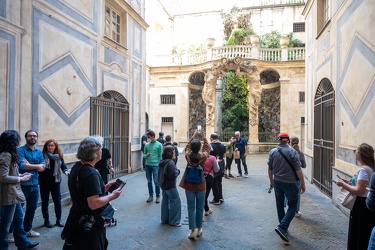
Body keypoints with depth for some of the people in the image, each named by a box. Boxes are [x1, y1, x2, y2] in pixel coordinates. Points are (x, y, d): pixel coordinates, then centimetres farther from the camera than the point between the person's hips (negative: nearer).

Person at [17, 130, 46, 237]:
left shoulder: (39, 152, 10)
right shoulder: (20, 150, -7)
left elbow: (43, 167, -1)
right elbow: (21, 165, -22)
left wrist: (28, 164, -15)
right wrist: (36, 166, -13)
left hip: (35, 184, 6)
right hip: (23, 184, -6)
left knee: (32, 208, 15)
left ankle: (28, 229, 30)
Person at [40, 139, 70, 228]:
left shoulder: (59, 156, 2)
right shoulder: (43, 155, -7)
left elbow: (63, 166, 5)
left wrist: (66, 171, -14)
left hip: (55, 181, 2)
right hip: (44, 181, -2)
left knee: (57, 201, 6)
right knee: (45, 201, 11)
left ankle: (58, 219, 21)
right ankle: (46, 220, 26)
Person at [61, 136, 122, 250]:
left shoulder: (76, 167, 2)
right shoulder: (91, 174, -28)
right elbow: (94, 204, -32)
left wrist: (104, 188, 6)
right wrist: (112, 196, -18)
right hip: (89, 224, -9)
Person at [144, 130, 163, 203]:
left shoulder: (159, 145, -3)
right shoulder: (147, 145, 7)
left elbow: (160, 156, -3)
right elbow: (144, 154, 14)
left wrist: (159, 165, -8)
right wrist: (146, 155, -9)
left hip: (155, 165, -4)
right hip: (147, 165, 4)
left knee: (156, 182, -1)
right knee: (149, 181, 11)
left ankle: (158, 196, 13)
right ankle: (151, 196, 24)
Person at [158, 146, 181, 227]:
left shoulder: (162, 162, 7)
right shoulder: (170, 162, -22)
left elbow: (159, 174, 16)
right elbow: (173, 175, -25)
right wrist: (177, 171, -8)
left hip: (163, 185, 9)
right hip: (170, 186, -9)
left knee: (165, 201, 16)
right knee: (176, 201, 0)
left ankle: (165, 219, 25)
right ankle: (174, 221, 5)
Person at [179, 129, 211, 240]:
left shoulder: (188, 155, -12)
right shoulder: (203, 156, -15)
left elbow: (187, 146, 9)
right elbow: (207, 148, 5)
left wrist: (194, 135, 14)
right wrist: (204, 136, 11)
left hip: (189, 186, 0)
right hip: (200, 186, 0)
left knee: (191, 208, 7)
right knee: (199, 208, 13)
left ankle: (193, 231, 10)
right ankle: (199, 230, 25)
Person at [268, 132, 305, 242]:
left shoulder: (273, 152, -2)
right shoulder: (292, 152, -13)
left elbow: (270, 169, 5)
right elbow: (298, 170, -14)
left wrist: (271, 181, 18)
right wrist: (302, 184, -3)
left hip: (277, 182, 4)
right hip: (290, 183, -4)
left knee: (280, 205, 17)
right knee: (292, 206, 7)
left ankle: (283, 227, 29)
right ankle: (282, 227, -8)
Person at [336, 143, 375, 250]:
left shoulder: (363, 170, -23)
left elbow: (359, 190, -26)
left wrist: (343, 184, -16)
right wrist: (349, 182, 7)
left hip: (361, 206, -9)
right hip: (366, 204, 9)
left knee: (358, 234, 5)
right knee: (365, 234, 21)